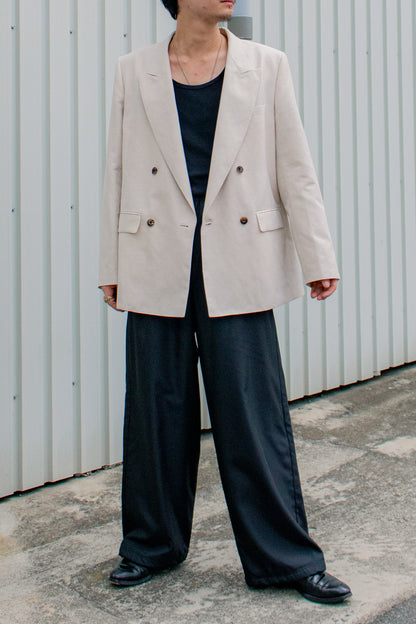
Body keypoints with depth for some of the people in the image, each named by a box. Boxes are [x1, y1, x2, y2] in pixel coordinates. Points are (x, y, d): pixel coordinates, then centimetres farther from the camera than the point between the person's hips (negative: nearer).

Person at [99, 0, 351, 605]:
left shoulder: (266, 66, 5)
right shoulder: (134, 71, 7)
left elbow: (295, 169, 4)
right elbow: (118, 173, 9)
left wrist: (318, 258, -1)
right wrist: (112, 268, 8)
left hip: (238, 270, -1)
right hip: (157, 269, 1)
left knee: (255, 414, 1)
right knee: (157, 412, 9)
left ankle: (284, 556, 15)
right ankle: (153, 543, 28)